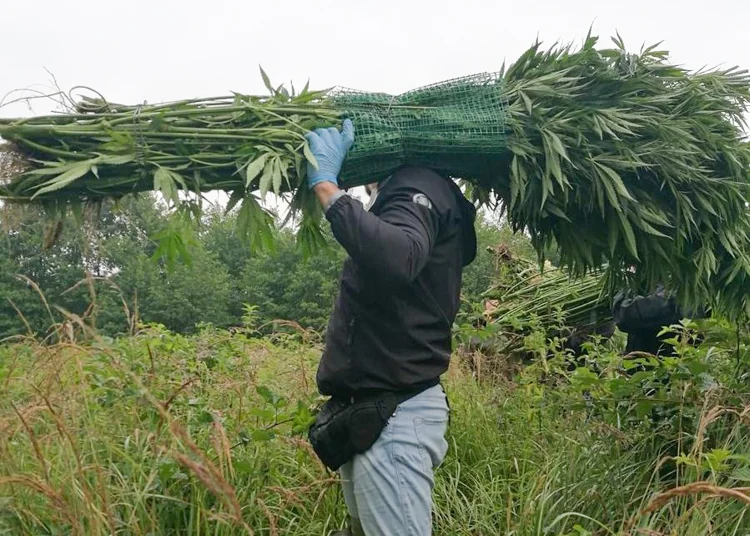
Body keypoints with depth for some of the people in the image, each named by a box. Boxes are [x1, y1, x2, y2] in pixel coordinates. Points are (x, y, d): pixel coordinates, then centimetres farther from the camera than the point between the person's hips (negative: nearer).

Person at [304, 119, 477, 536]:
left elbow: (398, 260, -33)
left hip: (392, 418, -10)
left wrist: (326, 185, -24)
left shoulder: (419, 188, -12)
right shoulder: (405, 193, 20)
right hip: (377, 413, 10)